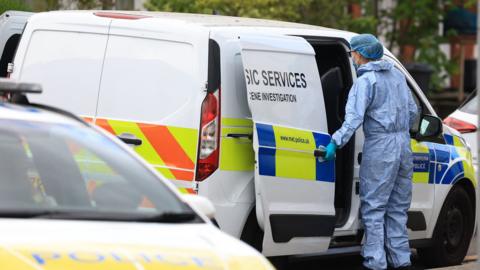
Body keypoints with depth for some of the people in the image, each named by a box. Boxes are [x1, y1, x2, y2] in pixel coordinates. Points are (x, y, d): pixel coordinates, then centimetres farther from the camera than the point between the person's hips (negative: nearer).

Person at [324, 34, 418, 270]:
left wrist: (336, 142, -28)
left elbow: (354, 117, -23)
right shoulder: (397, 75, 13)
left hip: (379, 148, -7)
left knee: (373, 208, -2)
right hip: (403, 145, 7)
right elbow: (412, 110, 20)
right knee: (397, 207, 14)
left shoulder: (366, 81, -11)